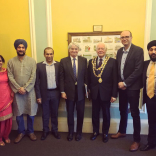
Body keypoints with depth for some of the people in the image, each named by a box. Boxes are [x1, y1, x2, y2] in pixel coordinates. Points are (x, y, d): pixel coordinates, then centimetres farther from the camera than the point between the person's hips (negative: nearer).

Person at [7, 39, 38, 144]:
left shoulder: (32, 61, -1)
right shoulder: (11, 62, 3)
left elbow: (33, 77, -6)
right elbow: (10, 77, -2)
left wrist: (25, 88, -13)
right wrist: (18, 88, -12)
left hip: (29, 91, -1)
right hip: (17, 91, 1)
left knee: (31, 113, 7)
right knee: (18, 113, 10)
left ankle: (30, 131, 29)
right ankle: (21, 132, 31)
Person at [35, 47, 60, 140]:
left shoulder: (58, 65, 0)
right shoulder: (39, 65, -1)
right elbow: (37, 82, -2)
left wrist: (62, 92, -3)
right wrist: (38, 96, -5)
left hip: (55, 93, 1)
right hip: (44, 93, 0)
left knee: (55, 113, 14)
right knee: (45, 114, 13)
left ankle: (55, 130, 33)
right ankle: (45, 131, 32)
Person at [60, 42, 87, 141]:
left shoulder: (84, 60, 1)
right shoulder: (63, 61, 0)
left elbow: (86, 75, 2)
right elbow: (61, 77, -1)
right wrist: (62, 91, -6)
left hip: (81, 91, 1)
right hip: (69, 90, 0)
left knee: (80, 113, 10)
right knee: (70, 113, 12)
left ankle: (79, 132, 30)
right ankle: (70, 132, 31)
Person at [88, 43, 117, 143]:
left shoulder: (112, 61, -5)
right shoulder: (91, 61, 5)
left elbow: (115, 79, -7)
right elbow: (89, 78, 7)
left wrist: (114, 94, -10)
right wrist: (88, 90, 2)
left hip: (106, 93, -2)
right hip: (94, 92, 3)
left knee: (106, 114, 13)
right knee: (95, 114, 14)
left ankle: (105, 133, 32)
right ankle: (95, 131, 34)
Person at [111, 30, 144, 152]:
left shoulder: (138, 50, -10)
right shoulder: (119, 51, 9)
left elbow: (138, 70, -16)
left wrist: (125, 83, -16)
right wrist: (119, 82, -2)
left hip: (132, 87, -6)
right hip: (121, 86, 6)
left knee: (135, 113, 2)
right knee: (123, 110, 17)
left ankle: (137, 140, 16)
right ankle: (122, 131, 36)